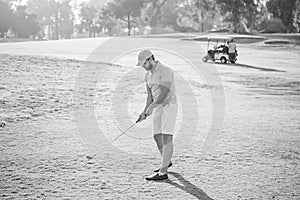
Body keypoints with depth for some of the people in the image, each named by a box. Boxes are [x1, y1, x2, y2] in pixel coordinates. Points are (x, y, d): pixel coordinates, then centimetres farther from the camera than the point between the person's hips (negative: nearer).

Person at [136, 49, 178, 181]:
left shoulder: (165, 71, -16)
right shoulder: (148, 75, 11)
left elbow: (164, 93, -24)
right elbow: (150, 96, 13)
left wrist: (151, 107, -29)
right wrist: (144, 111, 1)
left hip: (169, 105, -9)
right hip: (157, 107, 9)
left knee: (167, 138, -12)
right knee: (157, 136, 13)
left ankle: (163, 172, -15)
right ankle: (166, 161, 37)